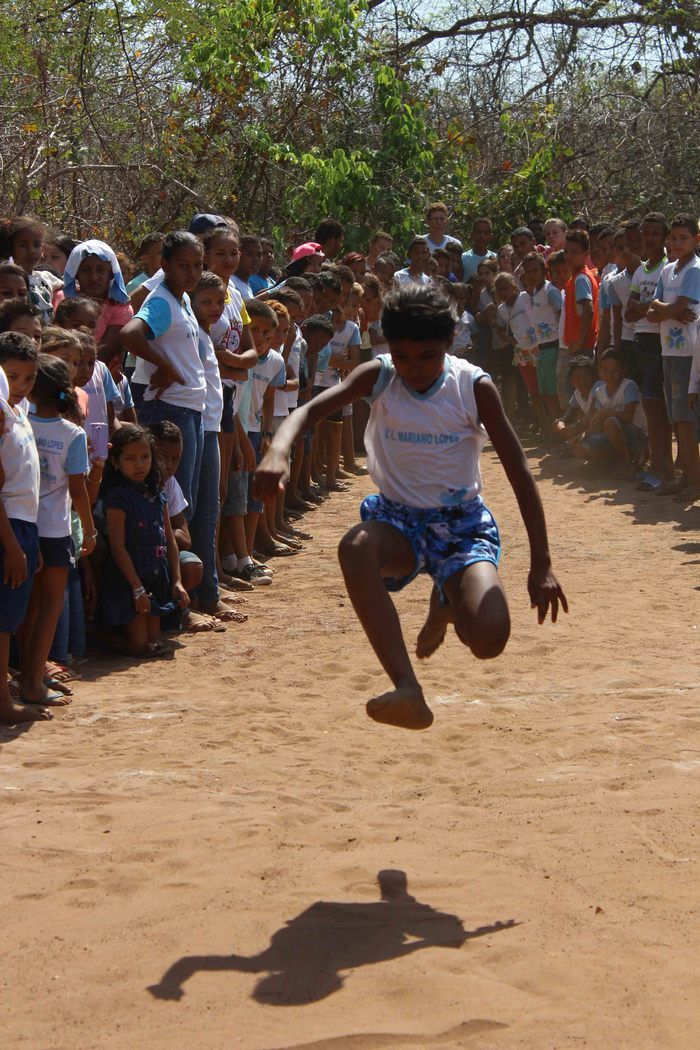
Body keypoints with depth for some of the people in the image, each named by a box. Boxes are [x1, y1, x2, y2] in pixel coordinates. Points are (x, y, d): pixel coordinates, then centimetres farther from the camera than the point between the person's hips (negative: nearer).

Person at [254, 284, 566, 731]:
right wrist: (279, 450, -44)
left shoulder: (475, 388, -11)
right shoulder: (378, 377, -8)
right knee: (355, 547, -37)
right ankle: (408, 691, -38)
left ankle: (447, 602, 16)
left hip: (462, 522, -1)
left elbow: (519, 471, -9)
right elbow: (311, 410, -19)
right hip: (397, 520, 1)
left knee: (489, 639, -26)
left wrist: (541, 565, -12)